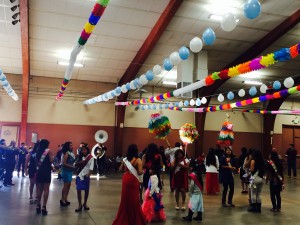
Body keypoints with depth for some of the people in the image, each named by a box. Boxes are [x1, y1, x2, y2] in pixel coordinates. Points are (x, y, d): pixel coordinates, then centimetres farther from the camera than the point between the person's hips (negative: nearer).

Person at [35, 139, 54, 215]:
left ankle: (38, 206, 17)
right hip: (46, 172, -5)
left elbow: (37, 161, 10)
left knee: (39, 189, 13)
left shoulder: (38, 151, 10)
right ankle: (44, 207, -3)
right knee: (46, 189, -1)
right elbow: (51, 161, -14)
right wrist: (52, 157, 5)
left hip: (39, 171, 5)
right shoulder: (48, 151, -6)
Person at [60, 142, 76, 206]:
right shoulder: (66, 154, -14)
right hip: (66, 171, -8)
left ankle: (65, 199, 20)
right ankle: (62, 199, 5)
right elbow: (64, 163, -17)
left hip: (70, 171, 8)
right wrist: (72, 166, -19)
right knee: (66, 185, -4)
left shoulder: (72, 153, 8)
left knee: (69, 185, 11)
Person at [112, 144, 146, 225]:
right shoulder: (138, 160, -12)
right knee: (133, 199, 7)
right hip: (133, 180, -5)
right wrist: (143, 171, 3)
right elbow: (140, 172, -17)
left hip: (125, 179, 5)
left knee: (125, 198, 15)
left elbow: (120, 169, 11)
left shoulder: (125, 159, 3)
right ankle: (134, 218, 19)